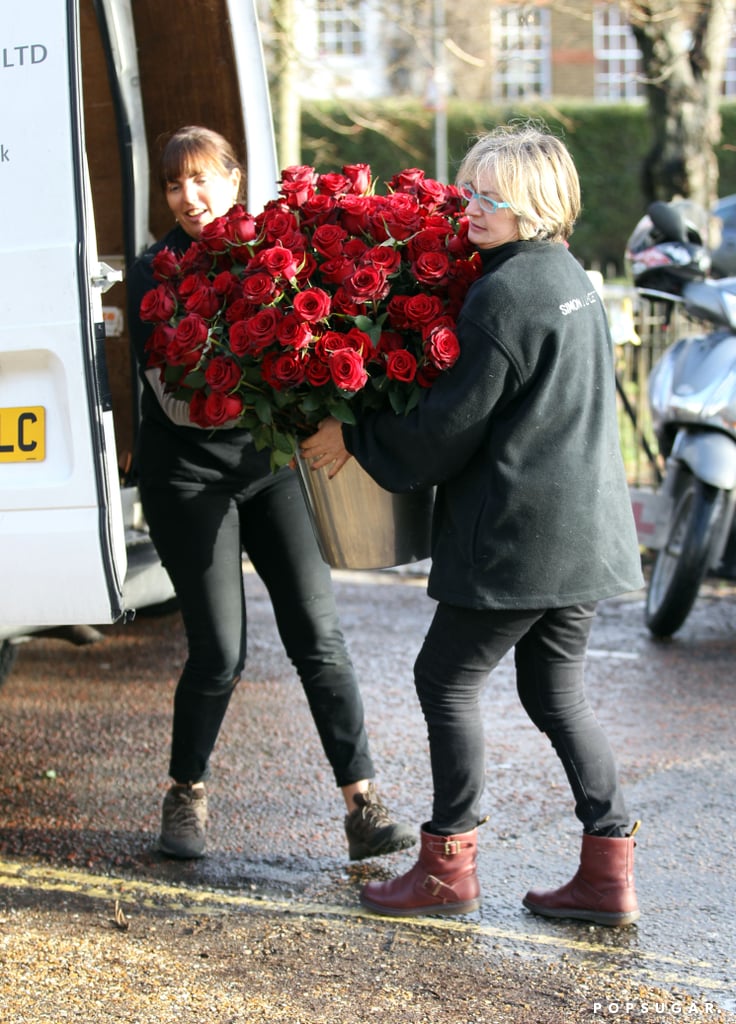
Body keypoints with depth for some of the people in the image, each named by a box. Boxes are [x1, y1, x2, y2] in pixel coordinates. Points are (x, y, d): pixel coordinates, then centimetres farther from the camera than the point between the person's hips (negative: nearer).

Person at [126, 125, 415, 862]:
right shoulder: (155, 275, -7)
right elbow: (176, 399, -16)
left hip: (267, 464, 3)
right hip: (190, 475, -3)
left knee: (318, 633, -5)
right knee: (219, 653, -4)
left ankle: (363, 808, -3)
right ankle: (185, 796, 20)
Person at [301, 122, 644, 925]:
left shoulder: (503, 294, -16)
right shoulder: (571, 278, 14)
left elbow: (447, 429, -15)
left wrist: (353, 439, -3)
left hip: (520, 533, -9)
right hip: (584, 531, 9)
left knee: (446, 678, 4)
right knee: (555, 692, 15)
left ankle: (449, 865, 11)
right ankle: (608, 872, 13)